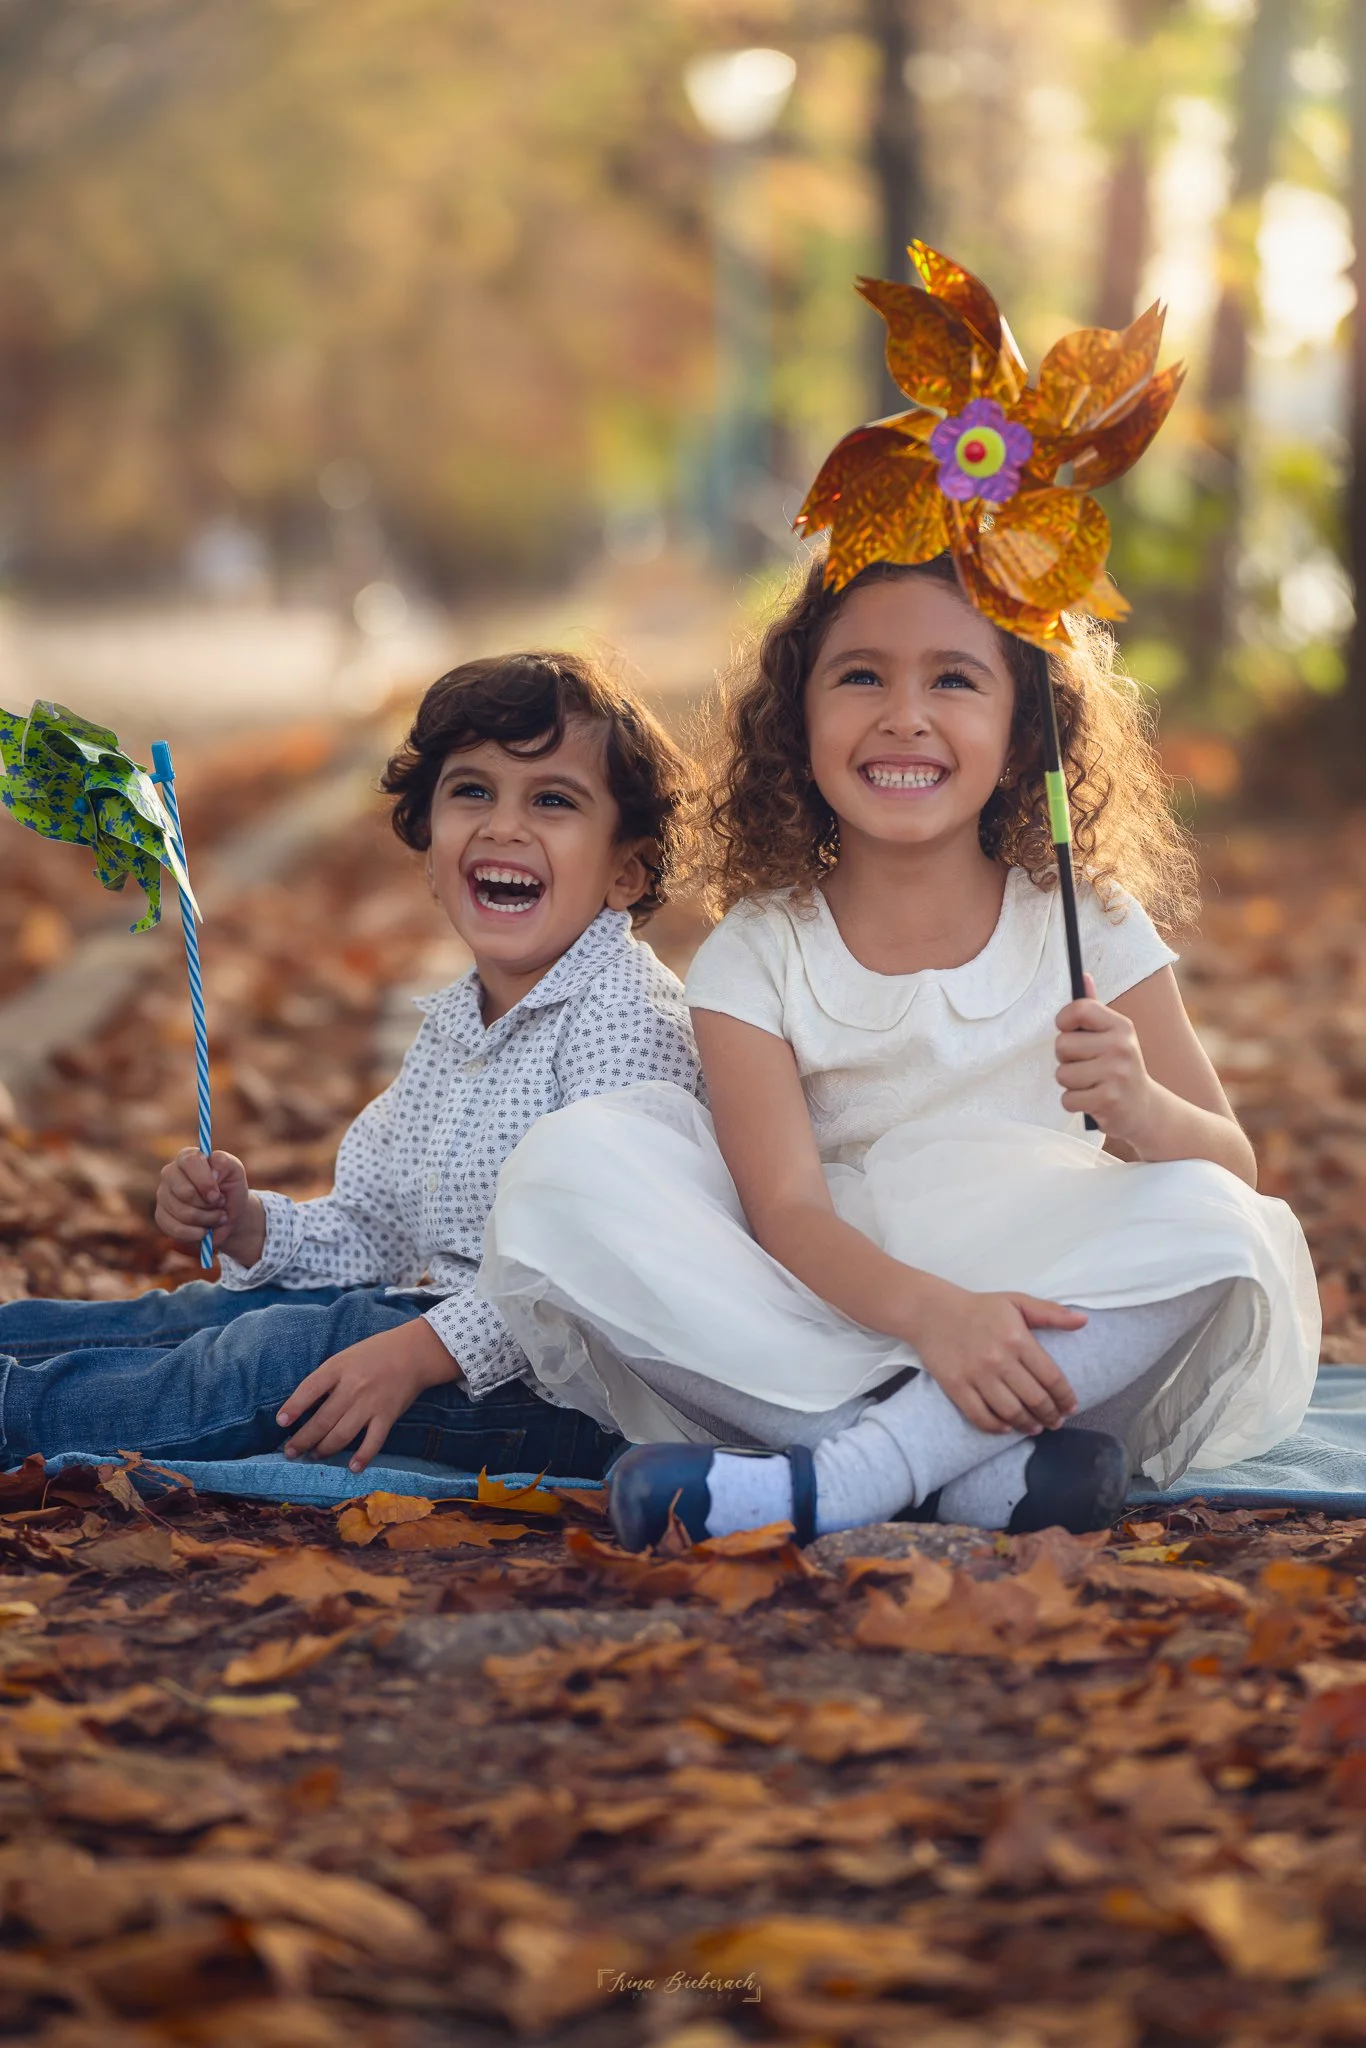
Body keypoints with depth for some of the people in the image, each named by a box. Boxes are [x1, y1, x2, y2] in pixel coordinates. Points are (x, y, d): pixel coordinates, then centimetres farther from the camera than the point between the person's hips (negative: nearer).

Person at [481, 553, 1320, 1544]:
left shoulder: (1089, 926, 4)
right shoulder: (757, 954, 1)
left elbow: (1232, 1172, -1)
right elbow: (786, 1210, -12)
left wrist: (1141, 1110, -25)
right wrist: (932, 1312, -32)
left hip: (1050, 1339, 0)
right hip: (829, 1324, 0)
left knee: (1215, 1228, -28)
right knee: (565, 1169, -21)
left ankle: (827, 1483, -33)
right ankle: (976, 1471, -31)